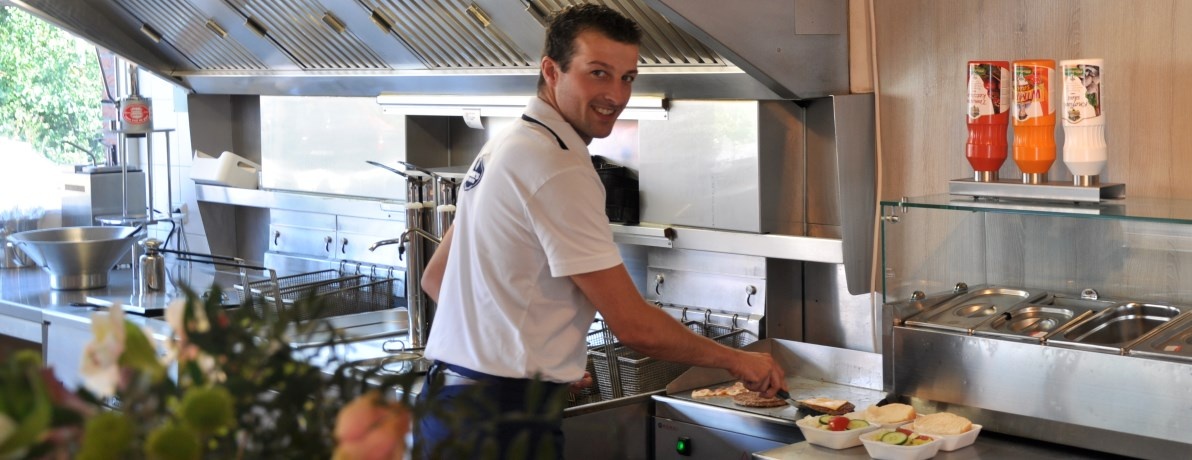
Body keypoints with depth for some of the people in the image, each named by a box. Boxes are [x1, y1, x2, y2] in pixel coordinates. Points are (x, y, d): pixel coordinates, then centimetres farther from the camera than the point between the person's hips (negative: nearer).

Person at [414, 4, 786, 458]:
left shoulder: (502, 146, 12)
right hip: (503, 418, -10)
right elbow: (634, 325, -19)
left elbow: (435, 277, 19)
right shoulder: (559, 168, -18)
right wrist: (737, 360, -4)